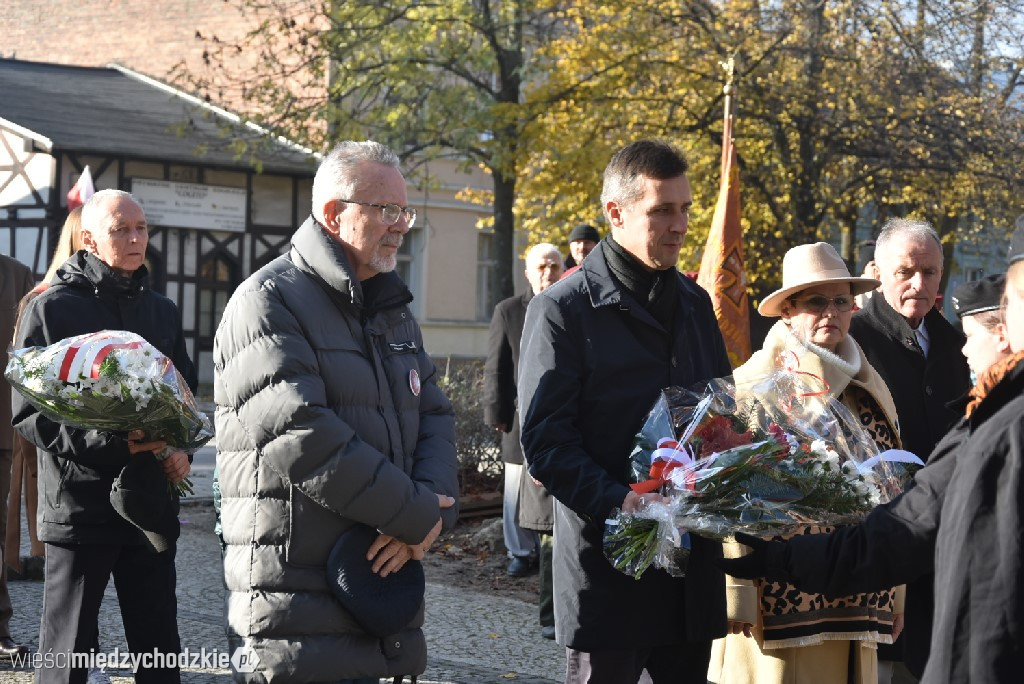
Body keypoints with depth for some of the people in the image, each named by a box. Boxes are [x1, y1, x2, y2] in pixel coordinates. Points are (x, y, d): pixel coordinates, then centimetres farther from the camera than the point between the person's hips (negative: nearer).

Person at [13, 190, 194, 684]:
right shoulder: (52, 308, -4)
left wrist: (181, 449, 1)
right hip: (79, 506, -5)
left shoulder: (161, 310, 13)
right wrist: (106, 442, -23)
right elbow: (29, 414, -9)